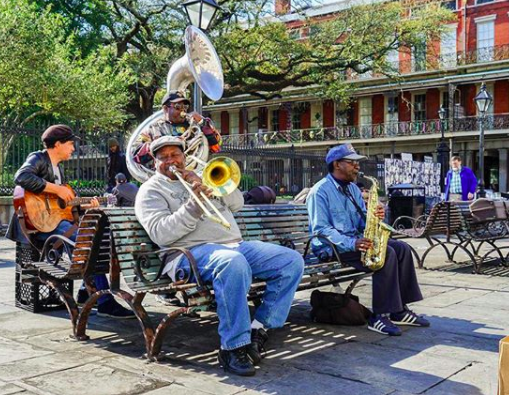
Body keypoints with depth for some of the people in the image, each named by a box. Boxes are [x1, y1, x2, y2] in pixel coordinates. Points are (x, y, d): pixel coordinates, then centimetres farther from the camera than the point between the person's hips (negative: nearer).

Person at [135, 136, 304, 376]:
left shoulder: (200, 178, 27)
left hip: (236, 245, 7)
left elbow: (237, 204, 17)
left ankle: (258, 329, -11)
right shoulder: (151, 190, 9)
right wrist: (193, 206, -20)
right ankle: (233, 347, -31)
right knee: (233, 263, -40)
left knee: (292, 261, -10)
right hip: (192, 252, -7)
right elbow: (160, 234, -9)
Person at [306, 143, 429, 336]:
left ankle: (399, 309, -5)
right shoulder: (320, 191, -11)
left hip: (355, 240, 9)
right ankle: (379, 316, -23)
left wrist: (374, 216, -8)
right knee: (387, 254, -26)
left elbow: (362, 223, 16)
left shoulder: (353, 189, 16)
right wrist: (352, 243, -31)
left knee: (402, 248, -7)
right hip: (332, 247, -9)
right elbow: (320, 229, -20)